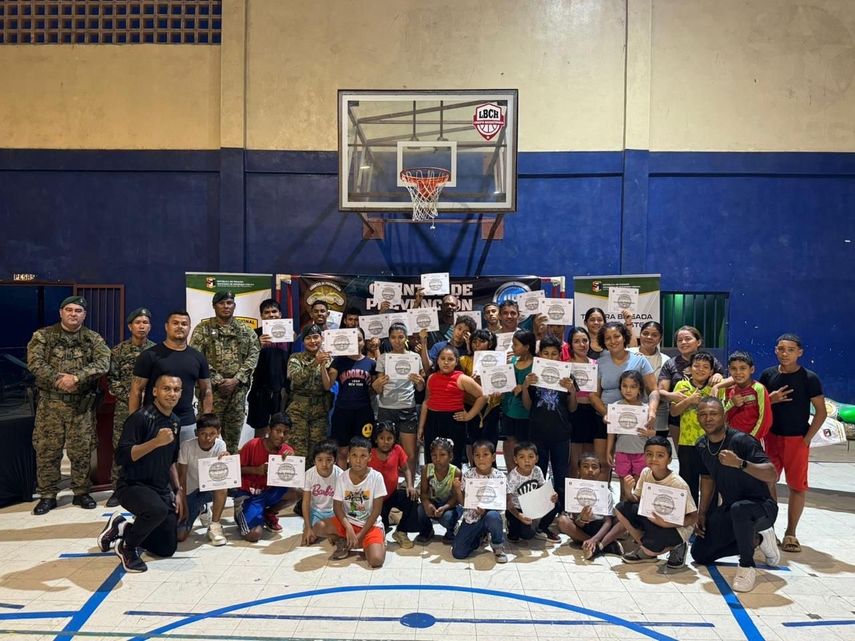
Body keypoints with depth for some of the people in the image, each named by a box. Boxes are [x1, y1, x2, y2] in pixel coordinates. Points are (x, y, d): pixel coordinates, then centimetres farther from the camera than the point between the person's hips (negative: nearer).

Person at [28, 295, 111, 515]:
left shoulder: (93, 338, 5)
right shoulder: (43, 336, 3)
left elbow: (103, 363, -11)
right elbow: (35, 363, -9)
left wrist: (76, 377, -22)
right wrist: (58, 379, -21)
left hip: (82, 403, 1)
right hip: (50, 402, 0)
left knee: (82, 450, 6)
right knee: (47, 450, 4)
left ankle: (81, 492, 20)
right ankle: (47, 495, 16)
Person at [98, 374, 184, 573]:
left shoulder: (175, 422, 8)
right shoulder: (141, 418, -15)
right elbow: (122, 456, -23)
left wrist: (177, 492, 15)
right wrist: (156, 441, -32)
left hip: (162, 489, 8)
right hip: (133, 485, -7)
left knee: (167, 548, 6)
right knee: (158, 509, -39)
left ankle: (122, 527, 27)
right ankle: (127, 547, -8)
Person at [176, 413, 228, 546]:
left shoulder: (220, 445, -14)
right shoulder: (187, 446, -18)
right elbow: (181, 477, -12)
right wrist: (184, 506, -13)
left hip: (211, 490, 0)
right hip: (190, 492, 0)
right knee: (180, 535, -13)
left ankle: (214, 525, -14)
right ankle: (199, 509, 22)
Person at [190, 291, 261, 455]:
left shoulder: (245, 330, 9)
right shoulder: (203, 329, 1)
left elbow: (253, 355, 2)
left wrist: (235, 380, -10)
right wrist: (218, 381, -14)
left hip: (238, 389, 3)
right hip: (211, 389, -3)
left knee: (234, 434, 10)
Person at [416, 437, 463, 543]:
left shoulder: (456, 472, -22)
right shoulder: (426, 469, -15)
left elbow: (455, 497, -19)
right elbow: (423, 492, -10)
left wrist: (444, 508, -36)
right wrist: (426, 503, -32)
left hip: (450, 505, -2)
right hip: (433, 502, 2)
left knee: (447, 517, -34)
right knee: (419, 511, -27)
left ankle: (450, 533, 6)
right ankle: (426, 532, 9)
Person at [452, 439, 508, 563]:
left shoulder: (498, 476, -7)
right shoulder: (468, 475, -4)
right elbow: (463, 502, -1)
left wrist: (487, 509, -26)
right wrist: (457, 489, -19)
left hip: (490, 512, -2)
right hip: (471, 517, 2)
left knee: (493, 516, -39)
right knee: (458, 553, -10)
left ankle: (498, 547, -8)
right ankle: (478, 536, 23)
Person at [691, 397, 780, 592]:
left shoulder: (741, 440, -23)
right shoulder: (702, 446, -2)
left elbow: (772, 475, -32)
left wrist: (740, 463, -47)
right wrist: (702, 513, 10)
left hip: (760, 507, -7)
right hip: (727, 510, 8)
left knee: (738, 509, -43)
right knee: (699, 554, 8)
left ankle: (747, 566, -18)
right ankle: (756, 539, 22)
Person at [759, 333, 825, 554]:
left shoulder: (809, 378, -7)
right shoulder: (767, 375, 2)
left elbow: (821, 411, -5)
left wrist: (808, 437, -10)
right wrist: (771, 399, -11)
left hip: (797, 439, -3)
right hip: (772, 437, 3)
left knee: (797, 486, 3)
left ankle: (790, 534, 15)